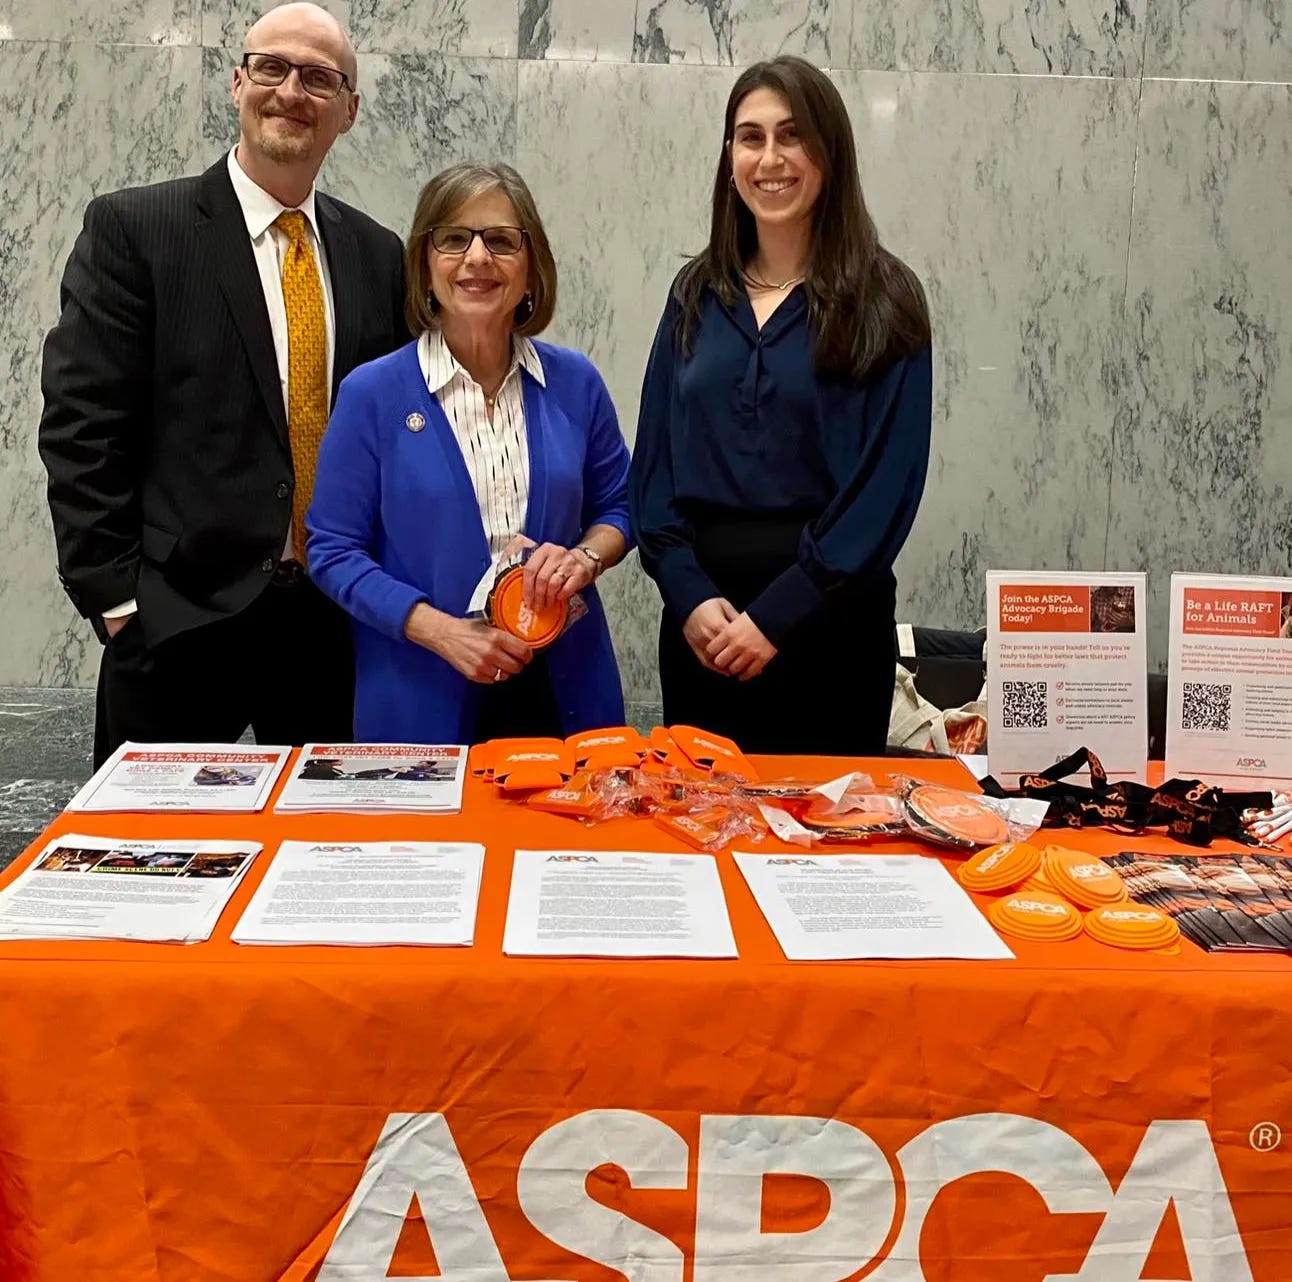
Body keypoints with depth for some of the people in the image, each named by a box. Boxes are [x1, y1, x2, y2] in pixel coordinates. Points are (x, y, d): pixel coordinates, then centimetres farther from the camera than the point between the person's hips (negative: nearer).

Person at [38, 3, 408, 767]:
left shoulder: (377, 254, 10)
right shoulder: (134, 229, -3)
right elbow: (82, 426, -6)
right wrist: (116, 596, -10)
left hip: (338, 618, 4)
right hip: (178, 616, -3)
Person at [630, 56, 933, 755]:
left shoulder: (883, 300, -2)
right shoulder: (698, 294, 9)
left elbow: (886, 482, -9)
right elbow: (654, 458, 5)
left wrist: (777, 615, -15)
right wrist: (690, 593, -9)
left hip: (828, 616, -3)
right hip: (701, 616, 3)